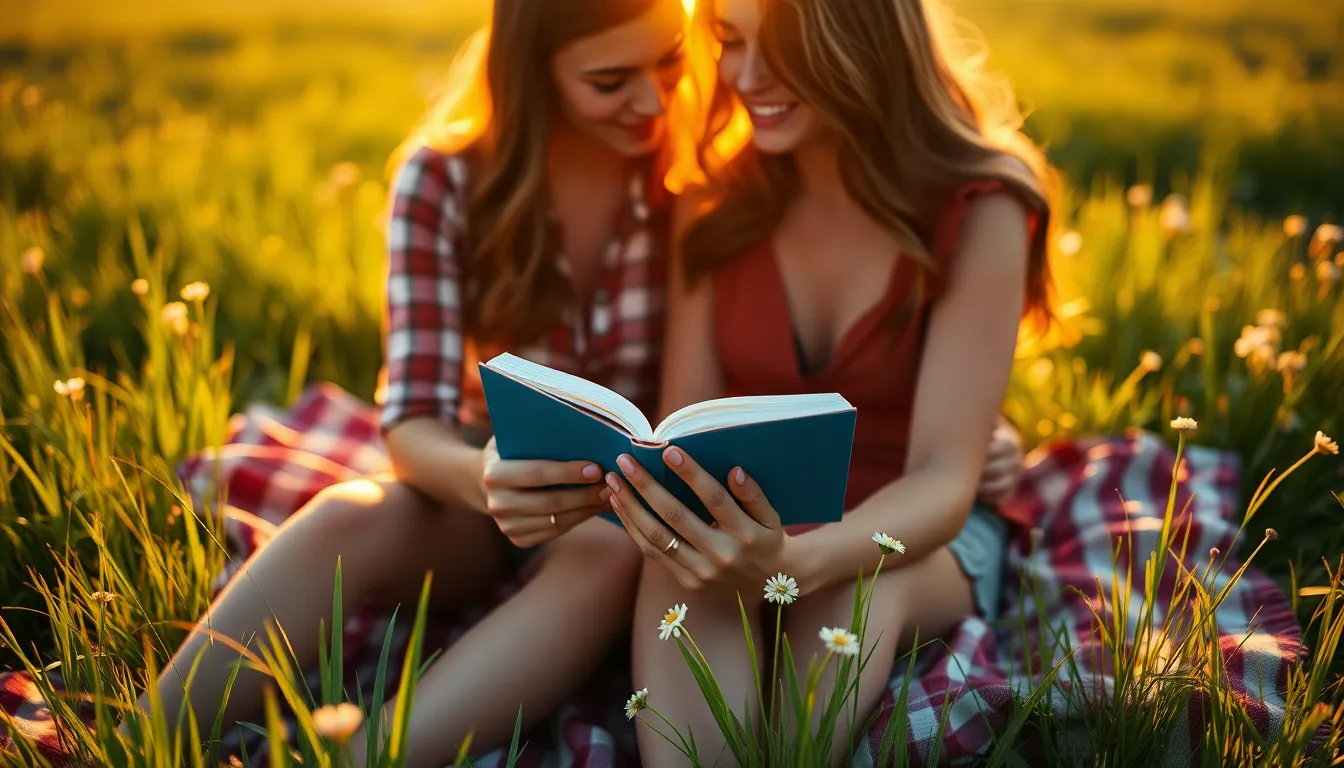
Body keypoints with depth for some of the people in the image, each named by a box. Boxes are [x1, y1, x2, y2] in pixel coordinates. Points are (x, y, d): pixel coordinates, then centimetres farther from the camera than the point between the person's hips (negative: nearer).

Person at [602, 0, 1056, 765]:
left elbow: (945, 480, -20)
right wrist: (655, 490, -30)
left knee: (856, 581, -37)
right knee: (686, 563, -33)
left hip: (918, 538, -1)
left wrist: (799, 561, -41)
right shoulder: (714, 203, -4)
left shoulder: (977, 209, -16)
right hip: (751, 528, 2)